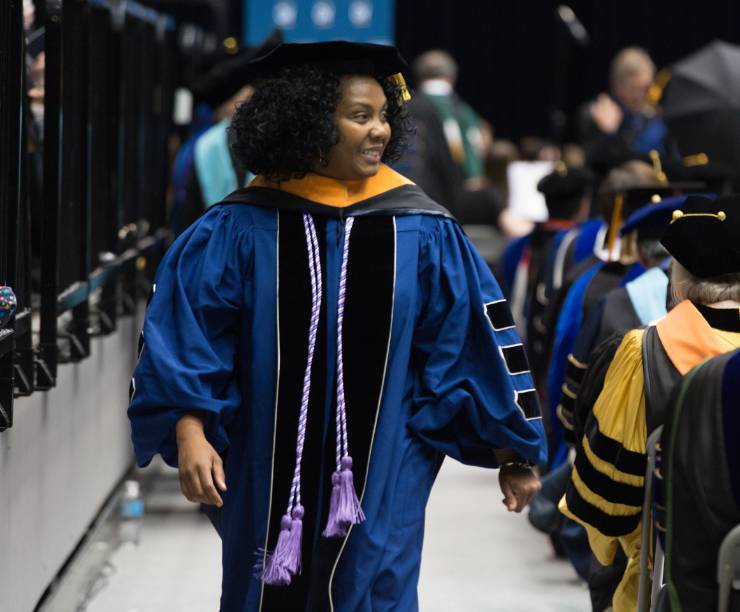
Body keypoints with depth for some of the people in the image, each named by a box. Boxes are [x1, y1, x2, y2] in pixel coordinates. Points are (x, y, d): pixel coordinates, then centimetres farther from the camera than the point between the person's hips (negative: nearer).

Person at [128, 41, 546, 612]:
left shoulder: (420, 233, -4)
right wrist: (191, 432, -20)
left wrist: (514, 453, 4)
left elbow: (470, 343, 1)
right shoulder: (242, 229, -6)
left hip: (379, 480, 0)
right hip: (270, 478, 0)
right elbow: (186, 334, -6)